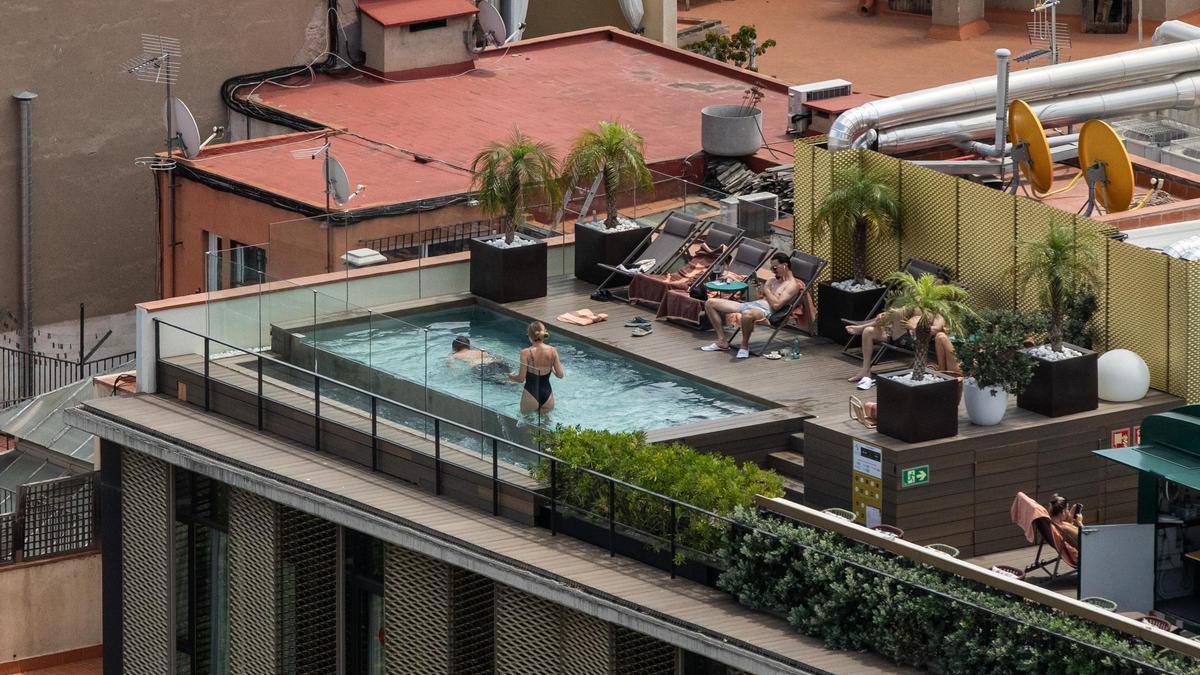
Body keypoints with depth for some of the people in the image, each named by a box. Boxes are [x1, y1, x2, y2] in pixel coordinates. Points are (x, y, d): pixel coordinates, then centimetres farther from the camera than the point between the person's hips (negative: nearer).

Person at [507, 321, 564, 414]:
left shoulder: (526, 353, -14)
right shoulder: (552, 351, -4)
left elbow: (521, 378, -11)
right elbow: (560, 375, 1)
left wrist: (511, 377, 12)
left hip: (531, 395, -3)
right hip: (547, 395, 3)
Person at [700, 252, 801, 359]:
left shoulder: (792, 285, -2)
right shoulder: (774, 281, 27)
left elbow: (776, 305, -14)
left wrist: (766, 290, -2)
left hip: (766, 310, -10)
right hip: (750, 304, 10)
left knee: (747, 314, -48)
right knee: (710, 303, 5)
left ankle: (745, 345, -20)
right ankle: (722, 342, 3)